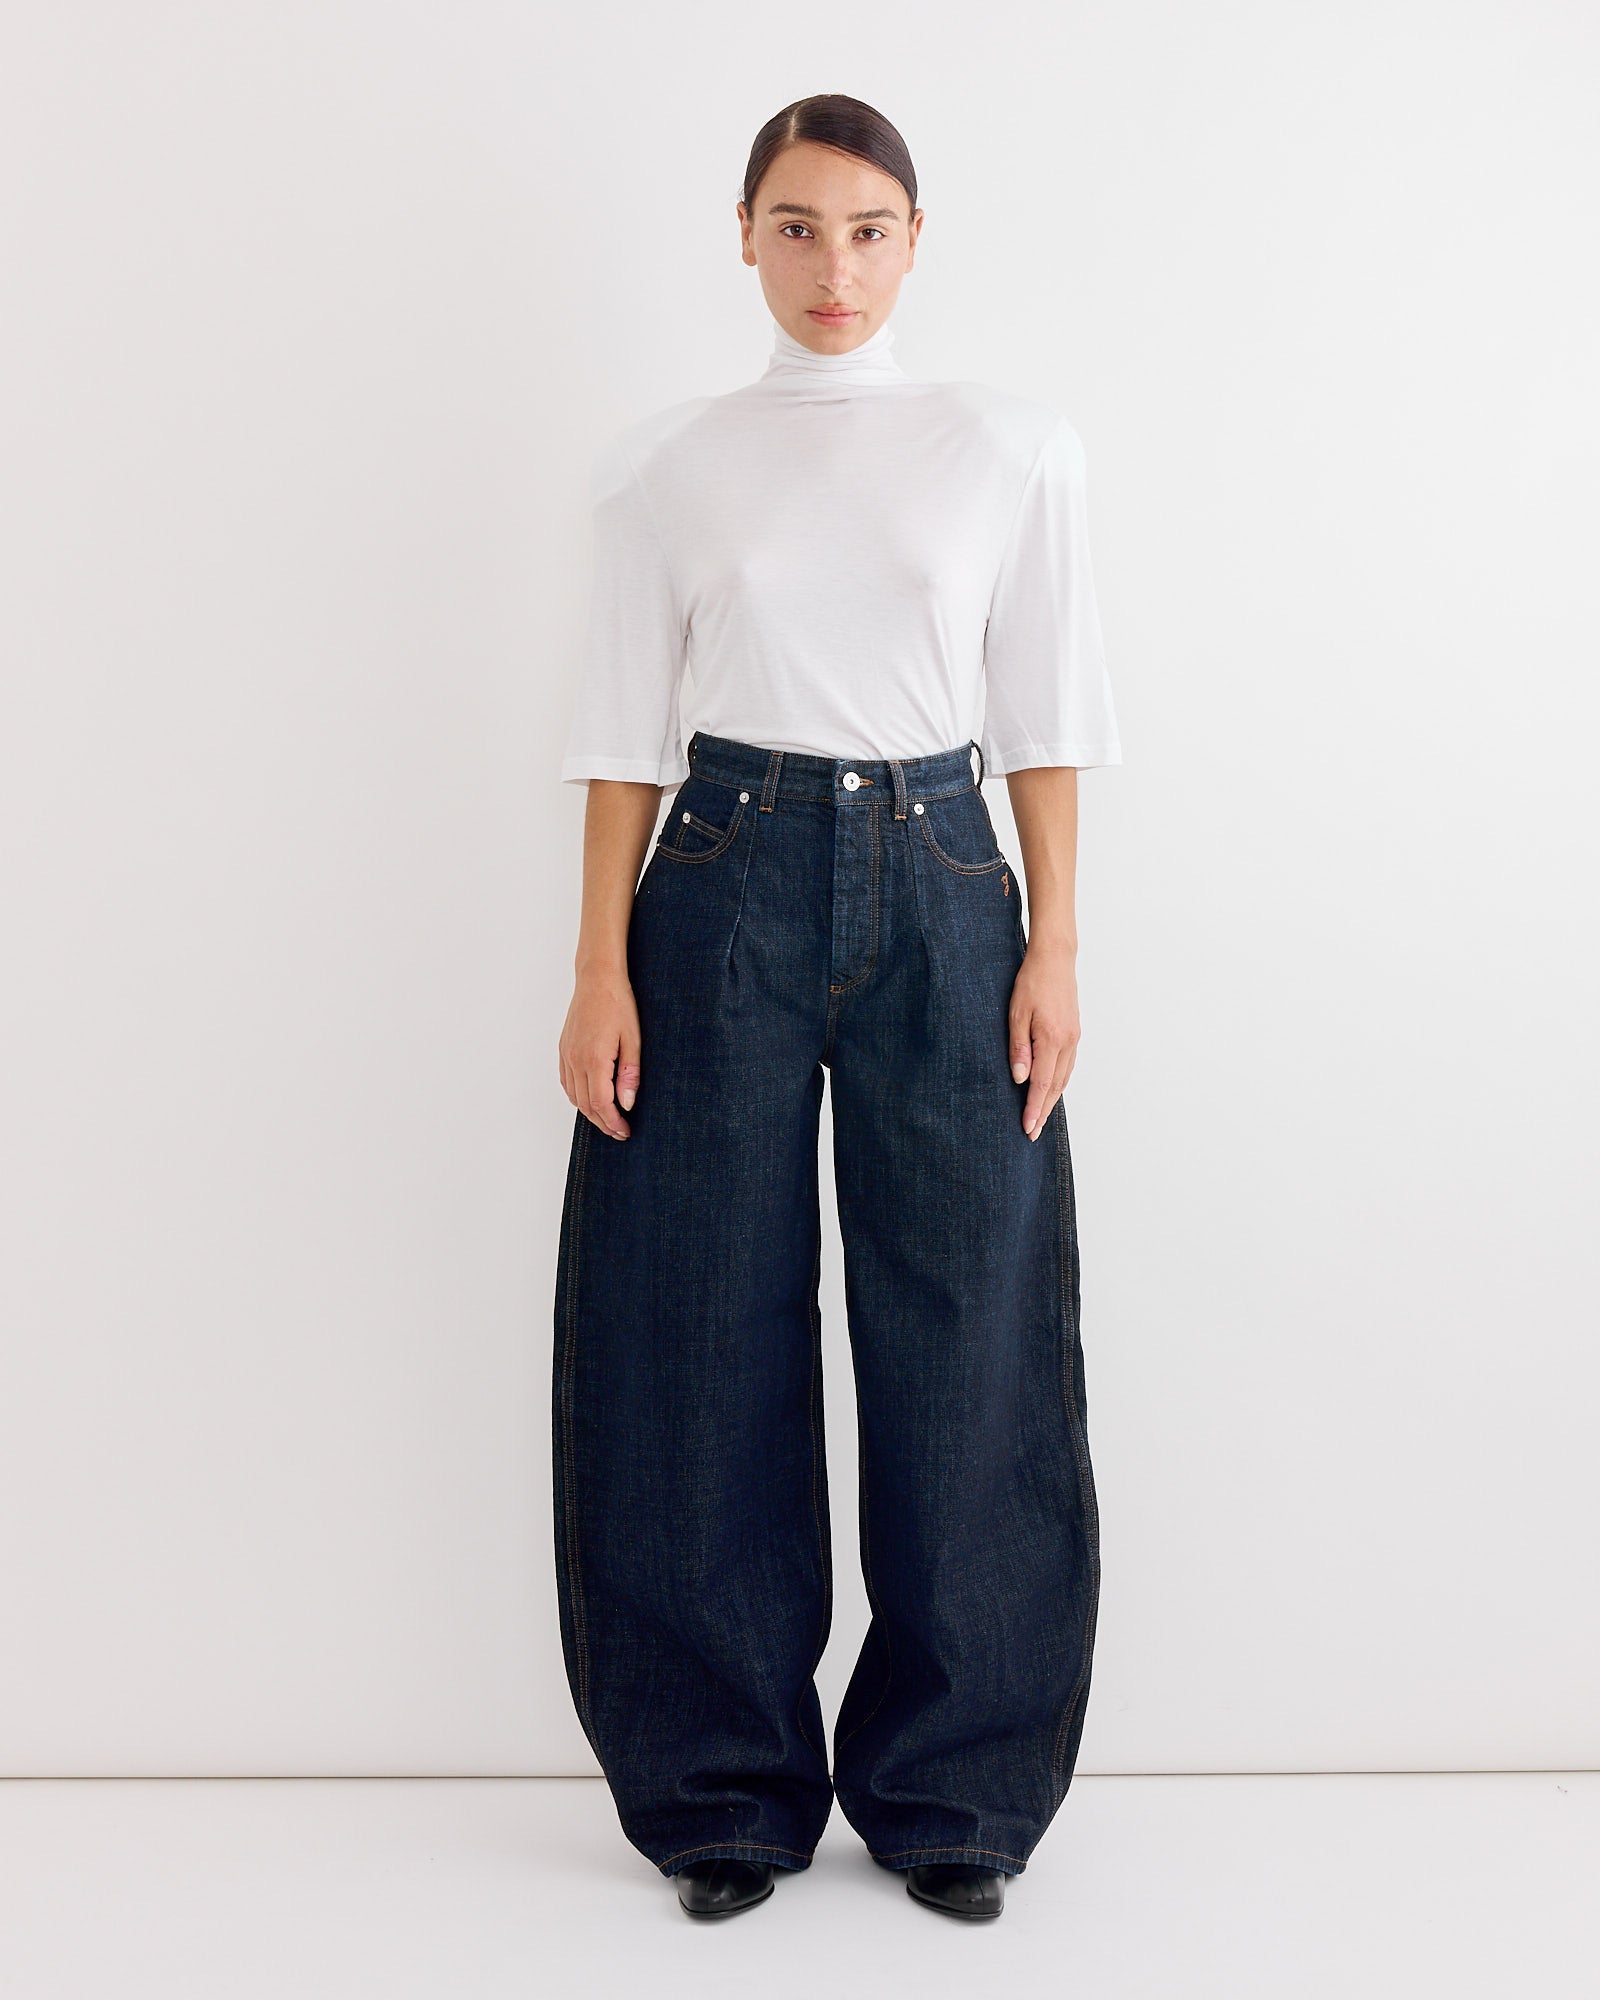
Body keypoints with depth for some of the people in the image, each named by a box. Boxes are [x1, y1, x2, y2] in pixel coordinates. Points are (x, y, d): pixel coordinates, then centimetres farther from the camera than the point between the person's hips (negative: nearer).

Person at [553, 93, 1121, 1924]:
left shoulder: (1011, 451, 6)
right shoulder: (667, 466, 6)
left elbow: (1045, 718, 6)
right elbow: (627, 728, 4)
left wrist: (1053, 946, -1)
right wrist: (602, 967, -3)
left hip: (939, 886, 0)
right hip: (726, 890, 0)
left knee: (963, 1332, 2)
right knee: (710, 1331, 2)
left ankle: (950, 1789, 19)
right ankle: (726, 1789, 19)